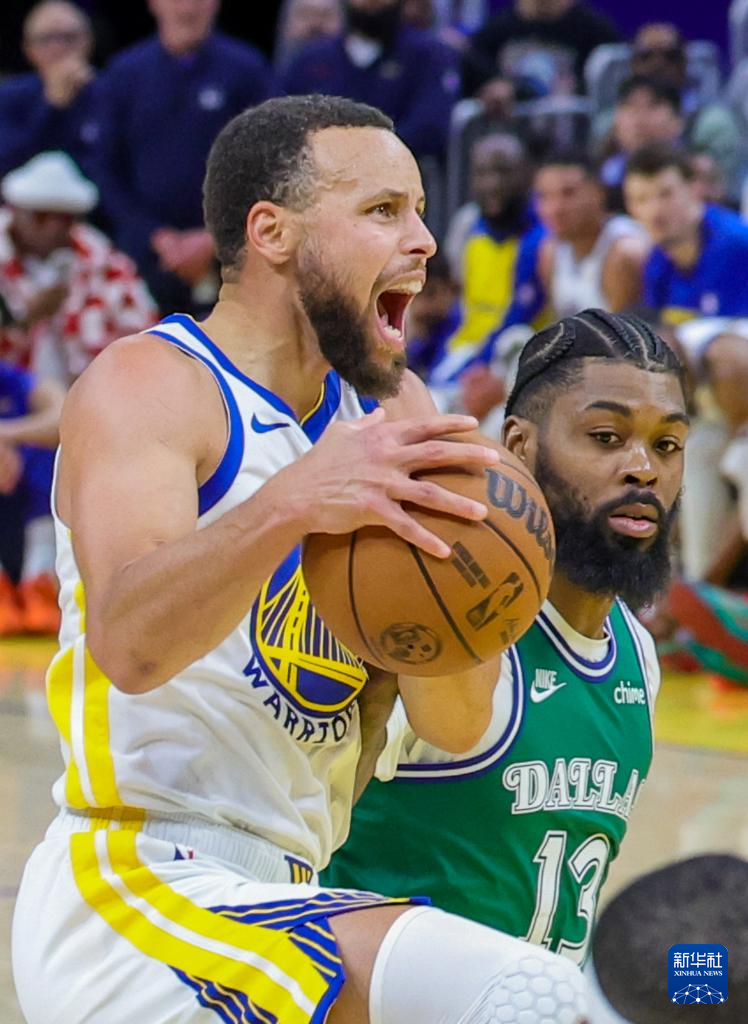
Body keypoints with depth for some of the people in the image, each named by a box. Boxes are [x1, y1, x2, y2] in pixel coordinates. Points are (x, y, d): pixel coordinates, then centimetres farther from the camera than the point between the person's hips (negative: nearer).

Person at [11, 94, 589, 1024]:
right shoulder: (149, 384, -7)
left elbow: (456, 727, 4)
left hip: (268, 898, 8)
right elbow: (130, 644, -26)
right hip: (130, 902, -8)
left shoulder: (391, 409, 13)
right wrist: (288, 503, -41)